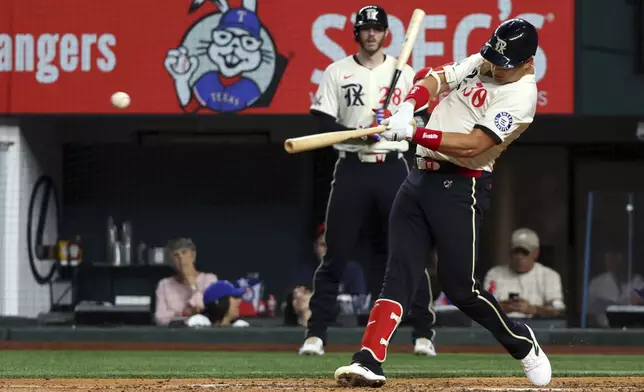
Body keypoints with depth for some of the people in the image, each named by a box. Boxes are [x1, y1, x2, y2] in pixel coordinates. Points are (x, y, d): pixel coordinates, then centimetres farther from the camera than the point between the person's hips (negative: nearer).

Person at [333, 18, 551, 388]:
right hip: (421, 177, 7)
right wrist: (408, 108, -16)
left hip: (459, 188, -7)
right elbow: (434, 79, 4)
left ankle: (524, 346, 17)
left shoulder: (520, 96, -13)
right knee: (400, 272, -4)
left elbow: (472, 145, -21)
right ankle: (370, 361, -13)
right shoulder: (479, 63, 11)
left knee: (460, 286, -6)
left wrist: (415, 134, -26)